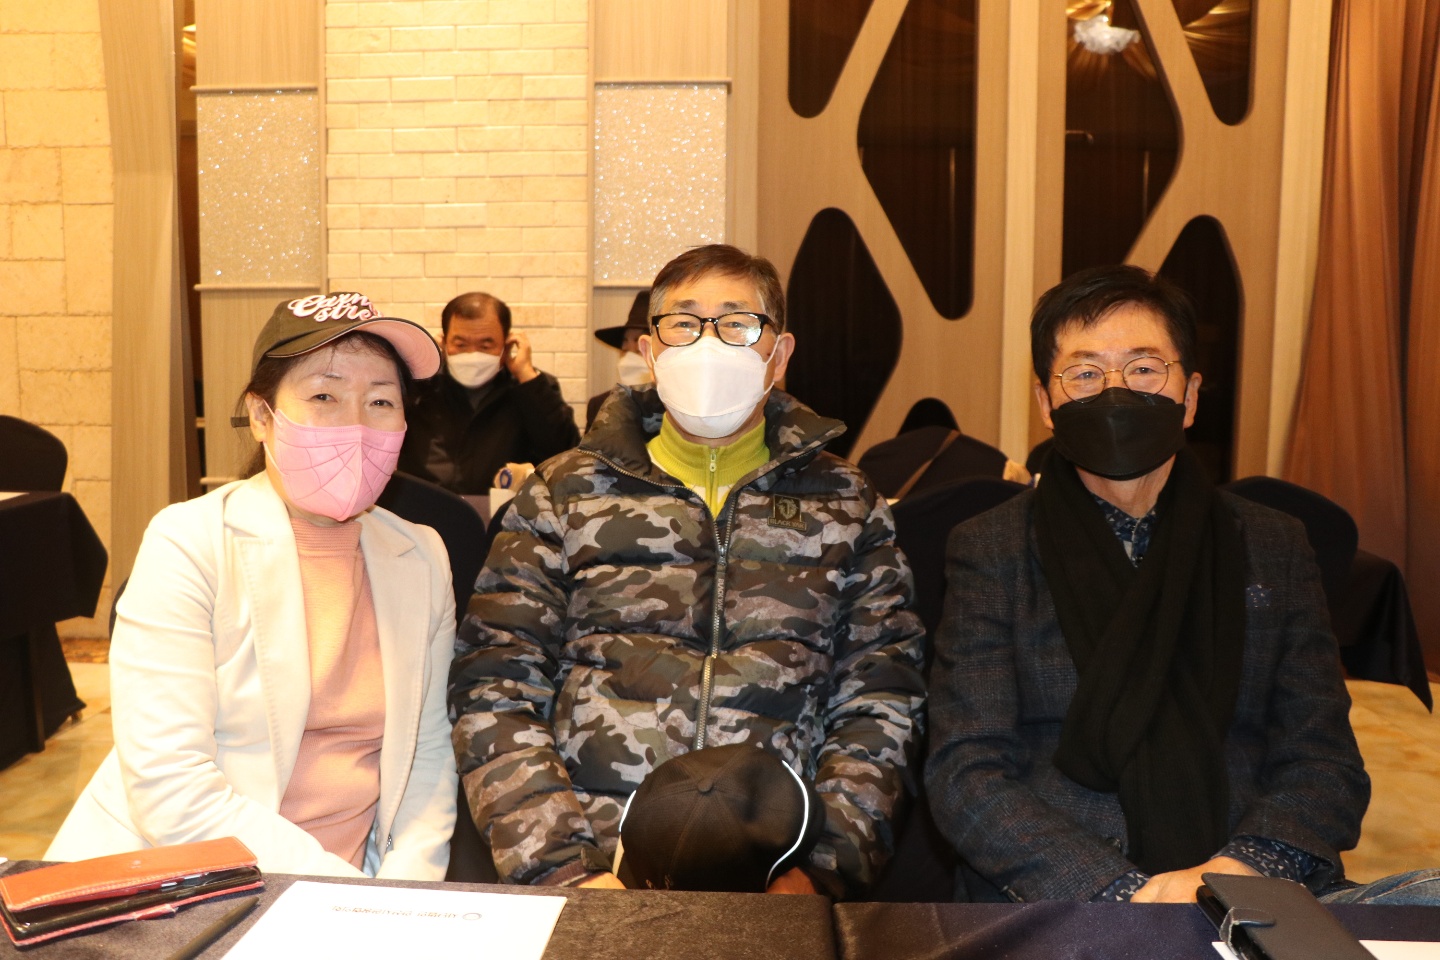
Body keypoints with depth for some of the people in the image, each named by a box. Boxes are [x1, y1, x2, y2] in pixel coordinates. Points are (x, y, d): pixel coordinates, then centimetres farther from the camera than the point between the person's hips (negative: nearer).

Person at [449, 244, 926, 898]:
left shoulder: (845, 506, 11)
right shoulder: (564, 493, 9)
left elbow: (876, 705, 7)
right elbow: (496, 693, 3)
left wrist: (822, 868, -5)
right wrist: (563, 868, -6)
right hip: (595, 875, 0)